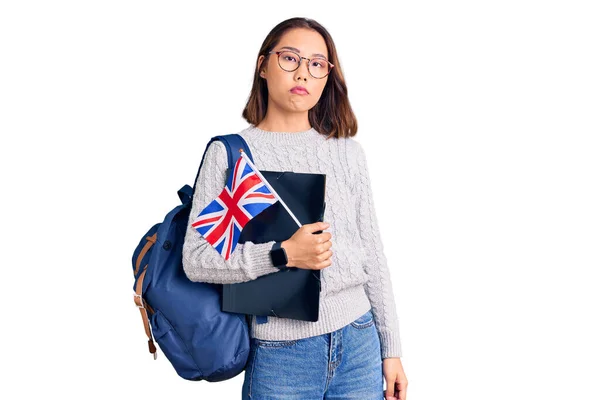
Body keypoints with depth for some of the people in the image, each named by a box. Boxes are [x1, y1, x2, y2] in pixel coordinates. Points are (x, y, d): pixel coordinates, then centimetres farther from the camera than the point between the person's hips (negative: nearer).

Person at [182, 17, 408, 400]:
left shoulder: (349, 152, 5)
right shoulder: (228, 154, -3)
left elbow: (372, 254, 9)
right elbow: (196, 259, -9)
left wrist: (391, 348, 9)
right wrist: (282, 254, -21)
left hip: (359, 342, 3)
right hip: (280, 355, -3)